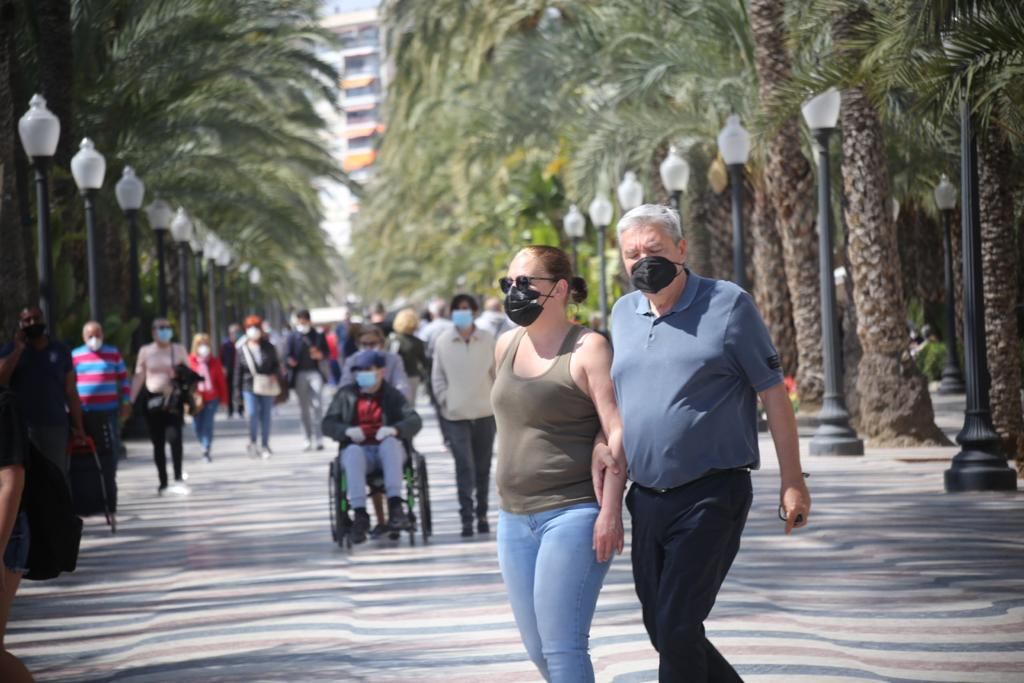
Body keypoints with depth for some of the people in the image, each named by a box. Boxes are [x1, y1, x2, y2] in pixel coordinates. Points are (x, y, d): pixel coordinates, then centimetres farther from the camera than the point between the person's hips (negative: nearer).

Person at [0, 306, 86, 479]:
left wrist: (78, 427, 4)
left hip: (56, 426, 2)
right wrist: (19, 349, -8)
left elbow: (71, 392, 10)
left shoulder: (60, 351, 10)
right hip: (22, 426, -2)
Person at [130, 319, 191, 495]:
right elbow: (138, 377, 9)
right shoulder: (145, 351, 7)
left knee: (174, 436, -19)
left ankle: (178, 479, -20)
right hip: (153, 400, 1)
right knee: (158, 442, 5)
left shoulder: (179, 350, 7)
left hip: (174, 400, -1)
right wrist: (130, 401, 3)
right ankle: (163, 482, 12)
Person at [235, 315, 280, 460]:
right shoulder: (242, 350, 2)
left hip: (266, 387, 1)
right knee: (253, 413, -16)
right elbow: (238, 371, 5)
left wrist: (275, 376, -10)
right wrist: (238, 390, 4)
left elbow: (276, 365, 11)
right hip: (249, 387, -1)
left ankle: (265, 446, 17)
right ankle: (253, 442, 2)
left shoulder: (268, 347, 3)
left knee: (265, 416, 6)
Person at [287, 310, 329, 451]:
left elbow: (327, 352, 12)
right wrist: (290, 361, -20)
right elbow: (288, 355, 3)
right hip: (300, 374, 1)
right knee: (303, 407, 5)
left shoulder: (318, 336, 7)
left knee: (316, 404, -12)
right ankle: (308, 439, 12)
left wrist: (320, 355, -10)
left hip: (314, 372, -1)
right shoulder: (293, 337, 6)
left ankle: (318, 438, -11)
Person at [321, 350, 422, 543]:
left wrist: (395, 429, -25)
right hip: (358, 449, 0)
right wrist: (347, 431, -16)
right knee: (353, 451, -35)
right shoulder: (346, 395, 12)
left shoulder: (392, 395, 9)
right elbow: (328, 424, 6)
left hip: (388, 450, 0)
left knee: (390, 442, -35)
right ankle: (359, 514, -43)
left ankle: (395, 505, -42)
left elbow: (414, 421, -3)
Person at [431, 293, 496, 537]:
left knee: (483, 466, 10)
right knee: (464, 466, -11)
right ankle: (467, 517, -12)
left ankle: (482, 514, 22)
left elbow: (498, 373, 5)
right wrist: (445, 399, -6)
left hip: (485, 412, 2)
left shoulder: (487, 340, 0)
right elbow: (437, 376, 4)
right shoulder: (442, 342, -1)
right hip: (456, 414, -2)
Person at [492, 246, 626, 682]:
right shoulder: (506, 346, 13)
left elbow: (617, 431, -13)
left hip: (574, 513, -8)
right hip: (515, 519, 8)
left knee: (562, 648, -11)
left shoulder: (588, 348, -8)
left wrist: (611, 510, -20)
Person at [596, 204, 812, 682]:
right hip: (646, 498, 6)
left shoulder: (728, 304, -5)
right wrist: (601, 443, 4)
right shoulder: (622, 314, 11)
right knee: (661, 630, 11)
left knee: (677, 628, -12)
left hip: (710, 496, -6)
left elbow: (773, 393, -4)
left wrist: (792, 482, -7)